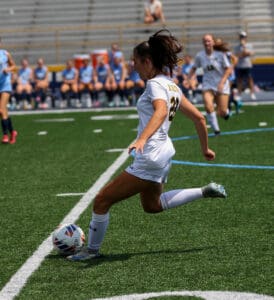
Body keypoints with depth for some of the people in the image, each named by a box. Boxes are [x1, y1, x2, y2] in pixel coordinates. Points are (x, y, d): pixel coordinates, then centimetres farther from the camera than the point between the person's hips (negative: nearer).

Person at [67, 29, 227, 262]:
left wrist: (142, 139, -50)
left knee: (102, 200, -1)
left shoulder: (155, 84, -15)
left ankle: (92, 249, 10)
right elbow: (199, 117, 15)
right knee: (152, 205, 32)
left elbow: (161, 111, -37)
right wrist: (205, 149, 25)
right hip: (164, 153, 10)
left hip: (150, 156, -10)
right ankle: (205, 192, 26)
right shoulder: (172, 86, 11)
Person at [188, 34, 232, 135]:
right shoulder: (199, 56, -3)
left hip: (221, 85, -2)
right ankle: (216, 130, -5)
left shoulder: (220, 54, -11)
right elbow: (194, 68, 12)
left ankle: (225, 111, 36)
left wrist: (222, 82, -20)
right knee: (208, 106, -23)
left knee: (222, 112, -5)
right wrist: (188, 80, -2)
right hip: (208, 85, 2)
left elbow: (228, 69, -8)